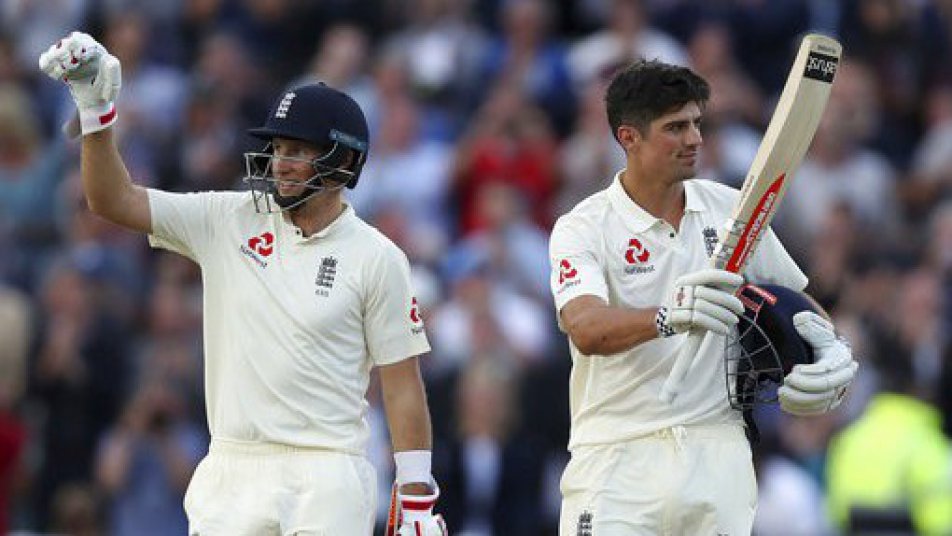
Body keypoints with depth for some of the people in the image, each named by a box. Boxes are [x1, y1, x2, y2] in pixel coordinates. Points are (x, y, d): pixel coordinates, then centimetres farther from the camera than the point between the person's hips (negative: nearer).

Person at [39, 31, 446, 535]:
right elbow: (113, 200, 5)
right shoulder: (229, 221, 8)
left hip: (327, 484, -3)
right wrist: (95, 109, -9)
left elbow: (402, 384, 0)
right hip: (231, 471, 3)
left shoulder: (377, 257, 0)